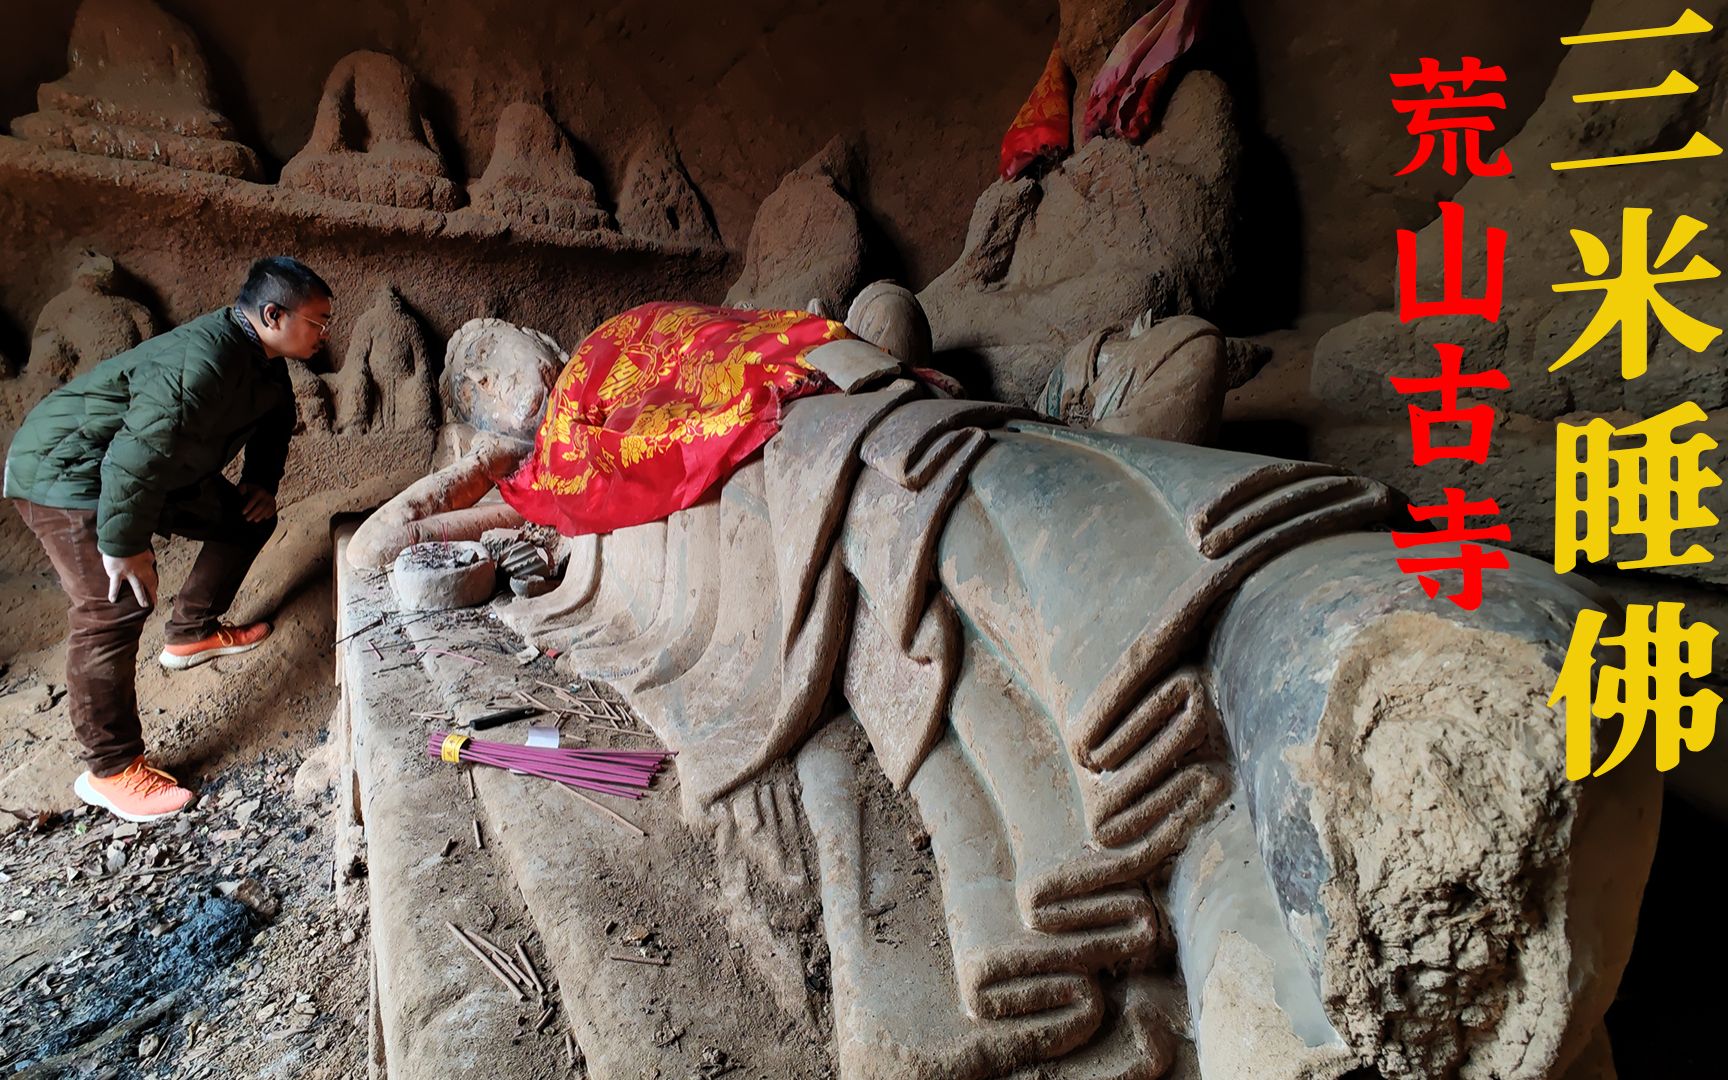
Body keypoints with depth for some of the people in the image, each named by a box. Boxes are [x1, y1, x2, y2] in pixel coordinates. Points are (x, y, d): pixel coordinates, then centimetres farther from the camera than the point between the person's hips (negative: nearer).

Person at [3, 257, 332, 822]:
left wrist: (262, 481, 12)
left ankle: (191, 634, 31)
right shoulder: (202, 362, -33)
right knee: (118, 604, -19)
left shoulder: (261, 357, 0)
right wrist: (123, 545, -31)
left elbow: (276, 415, 21)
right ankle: (110, 770, -10)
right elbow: (139, 452, -37)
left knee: (247, 518, 14)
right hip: (69, 472, -10)